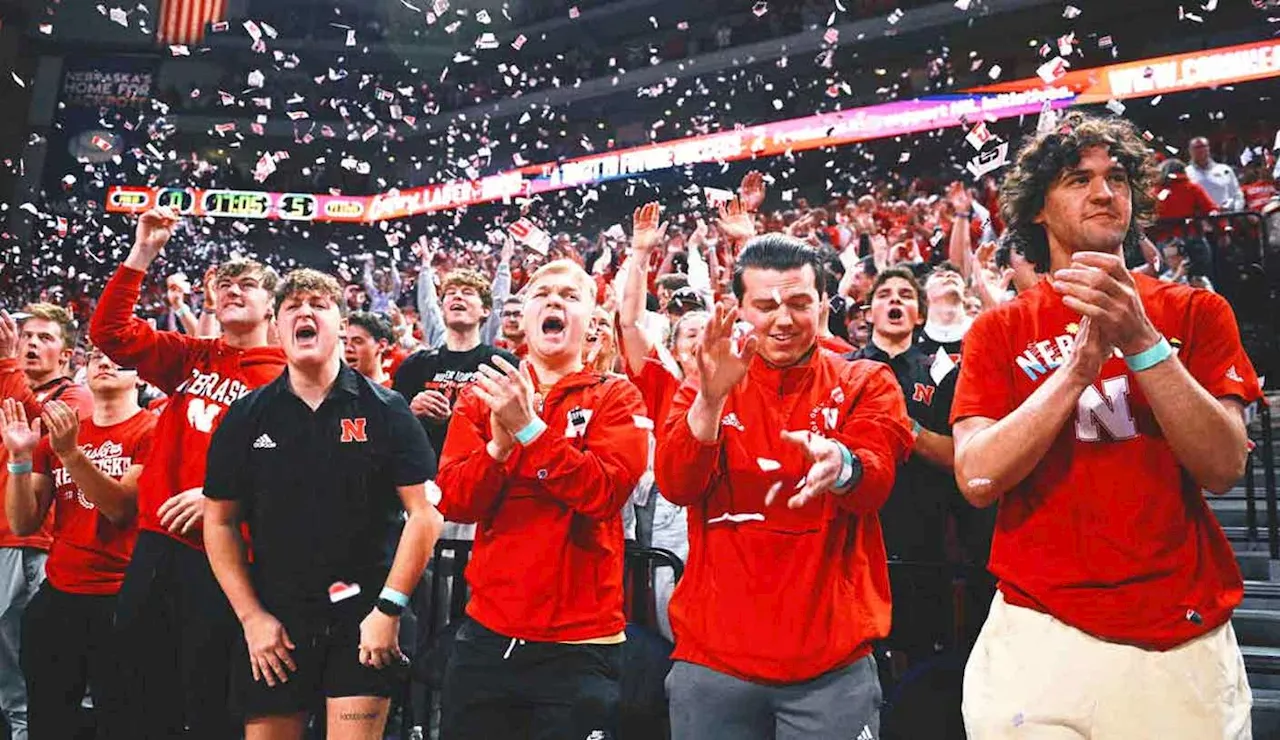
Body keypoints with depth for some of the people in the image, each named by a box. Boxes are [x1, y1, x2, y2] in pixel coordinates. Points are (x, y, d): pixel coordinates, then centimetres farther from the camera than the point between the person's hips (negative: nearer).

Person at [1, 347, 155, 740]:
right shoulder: (57, 435, 14)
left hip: (121, 600, -5)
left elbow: (121, 508, -14)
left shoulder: (151, 431, -2)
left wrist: (70, 453, -22)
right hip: (55, 598, 6)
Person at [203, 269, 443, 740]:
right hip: (273, 622, 3)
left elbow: (424, 512, -5)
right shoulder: (247, 417, 4)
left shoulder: (384, 410, -3)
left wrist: (389, 608, -10)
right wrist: (251, 617, 0)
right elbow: (219, 522, 7)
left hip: (363, 619, -2)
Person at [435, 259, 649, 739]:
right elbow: (454, 502, -2)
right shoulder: (484, 394, 8)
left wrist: (529, 428, -22)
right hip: (488, 633, 3)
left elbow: (605, 492, -16)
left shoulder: (616, 398, 0)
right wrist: (500, 443, -18)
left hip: (580, 643, -3)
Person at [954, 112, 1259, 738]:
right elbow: (978, 479, -10)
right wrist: (1081, 362, -18)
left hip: (1182, 640, 1)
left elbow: (1223, 467, -7)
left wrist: (1140, 340, -18)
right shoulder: (999, 330, 4)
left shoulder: (1194, 312, 6)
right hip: (1038, 636, -1)